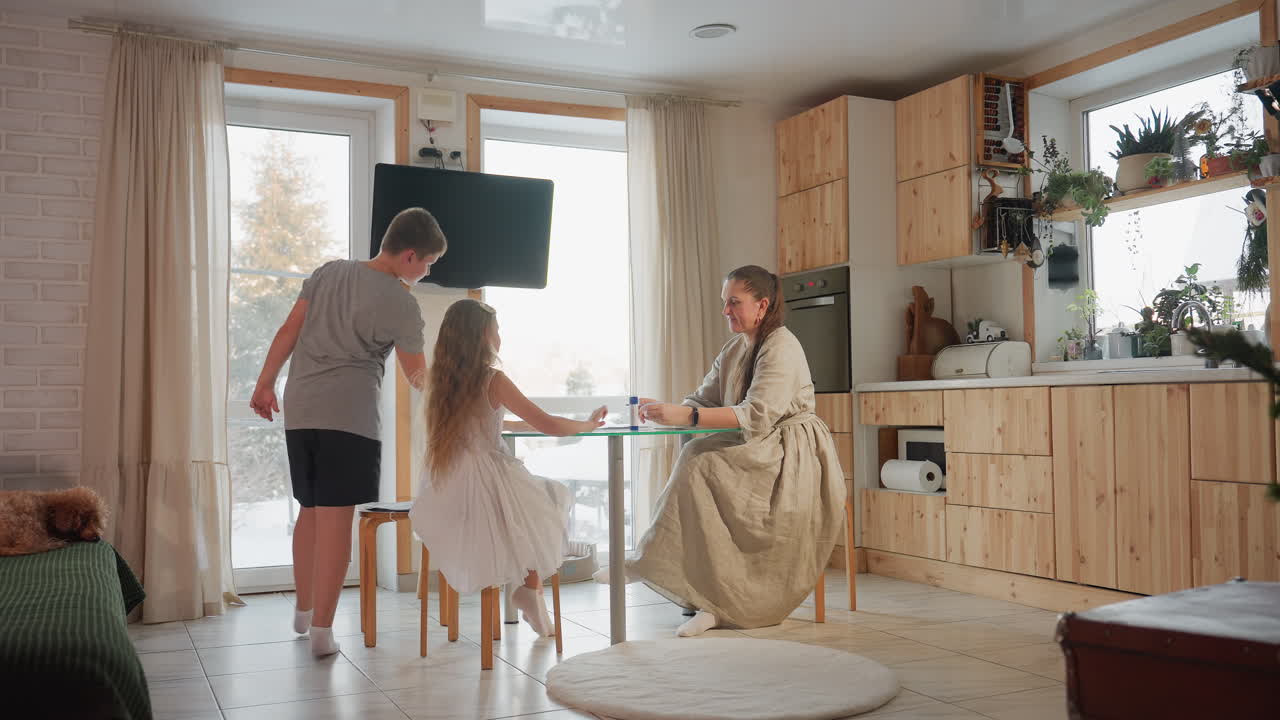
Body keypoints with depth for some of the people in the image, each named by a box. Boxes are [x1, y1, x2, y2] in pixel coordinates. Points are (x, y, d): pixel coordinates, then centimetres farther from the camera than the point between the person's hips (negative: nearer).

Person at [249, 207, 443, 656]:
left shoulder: (329, 272, 12)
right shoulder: (401, 304, -5)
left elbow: (288, 332, 11)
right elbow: (418, 377, 4)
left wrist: (265, 384, 19)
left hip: (299, 411, 7)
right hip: (349, 416, -6)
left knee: (309, 511, 17)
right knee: (335, 518, -4)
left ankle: (303, 610, 31)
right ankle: (321, 630, -3)